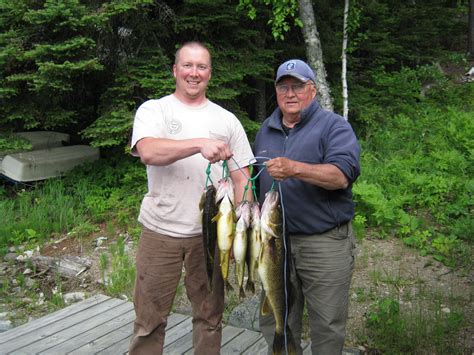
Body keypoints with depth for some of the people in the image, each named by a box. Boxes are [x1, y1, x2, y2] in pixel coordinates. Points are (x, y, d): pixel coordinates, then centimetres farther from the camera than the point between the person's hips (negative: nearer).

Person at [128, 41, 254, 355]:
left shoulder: (227, 120, 9)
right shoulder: (153, 110, 2)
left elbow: (242, 179, 9)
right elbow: (148, 152, -19)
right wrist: (200, 144, -31)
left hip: (210, 232, 2)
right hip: (160, 231, -2)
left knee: (210, 315, 15)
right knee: (150, 318, 9)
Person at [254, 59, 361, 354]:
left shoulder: (334, 126, -4)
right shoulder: (266, 130, 14)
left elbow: (342, 175, -20)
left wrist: (294, 169, -33)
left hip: (325, 243, -5)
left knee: (328, 327, 5)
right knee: (275, 323, 15)